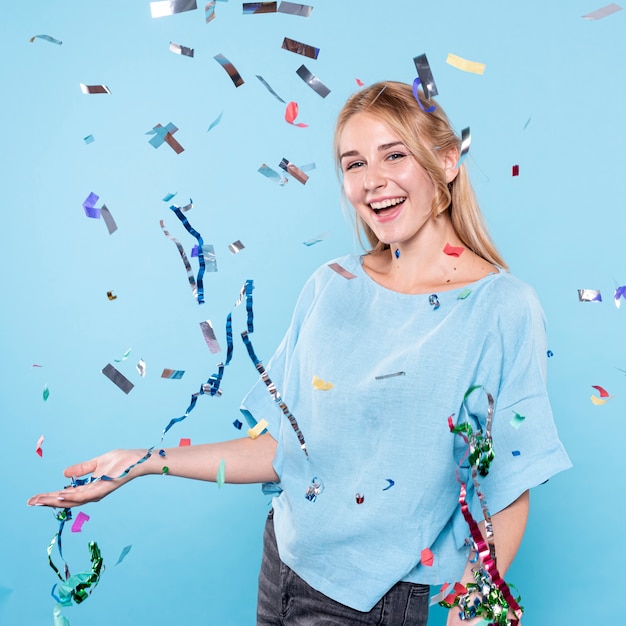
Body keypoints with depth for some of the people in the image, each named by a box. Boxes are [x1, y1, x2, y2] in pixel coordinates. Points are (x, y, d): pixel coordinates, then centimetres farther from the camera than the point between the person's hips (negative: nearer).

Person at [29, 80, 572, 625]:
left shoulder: (503, 308, -13)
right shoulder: (329, 288, -1)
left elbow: (509, 492, -11)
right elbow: (290, 449, 2)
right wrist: (146, 462, -1)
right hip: (282, 564, 4)